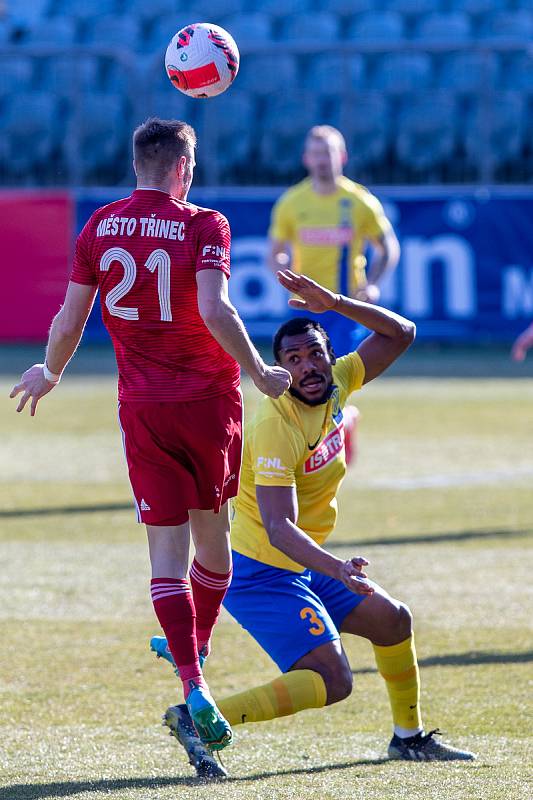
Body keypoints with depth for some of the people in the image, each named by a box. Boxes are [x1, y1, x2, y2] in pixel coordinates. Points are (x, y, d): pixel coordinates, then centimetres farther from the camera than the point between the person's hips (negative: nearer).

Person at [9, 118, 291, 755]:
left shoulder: (99, 227, 2)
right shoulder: (203, 226, -8)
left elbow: (69, 324, 5)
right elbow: (214, 312, -21)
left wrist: (48, 374, 23)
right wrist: (259, 373, -10)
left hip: (141, 407, 2)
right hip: (208, 396, -2)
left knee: (167, 552, -1)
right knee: (212, 532, 20)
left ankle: (194, 686, -14)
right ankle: (198, 651, 37)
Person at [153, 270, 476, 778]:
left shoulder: (334, 386, -2)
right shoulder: (275, 427, -26)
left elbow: (399, 334, 8)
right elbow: (278, 526, -34)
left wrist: (336, 304, -7)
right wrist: (337, 569, -49)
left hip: (305, 568, 9)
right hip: (263, 574, -9)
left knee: (392, 620, 20)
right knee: (332, 681, -21)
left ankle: (408, 736, 38)